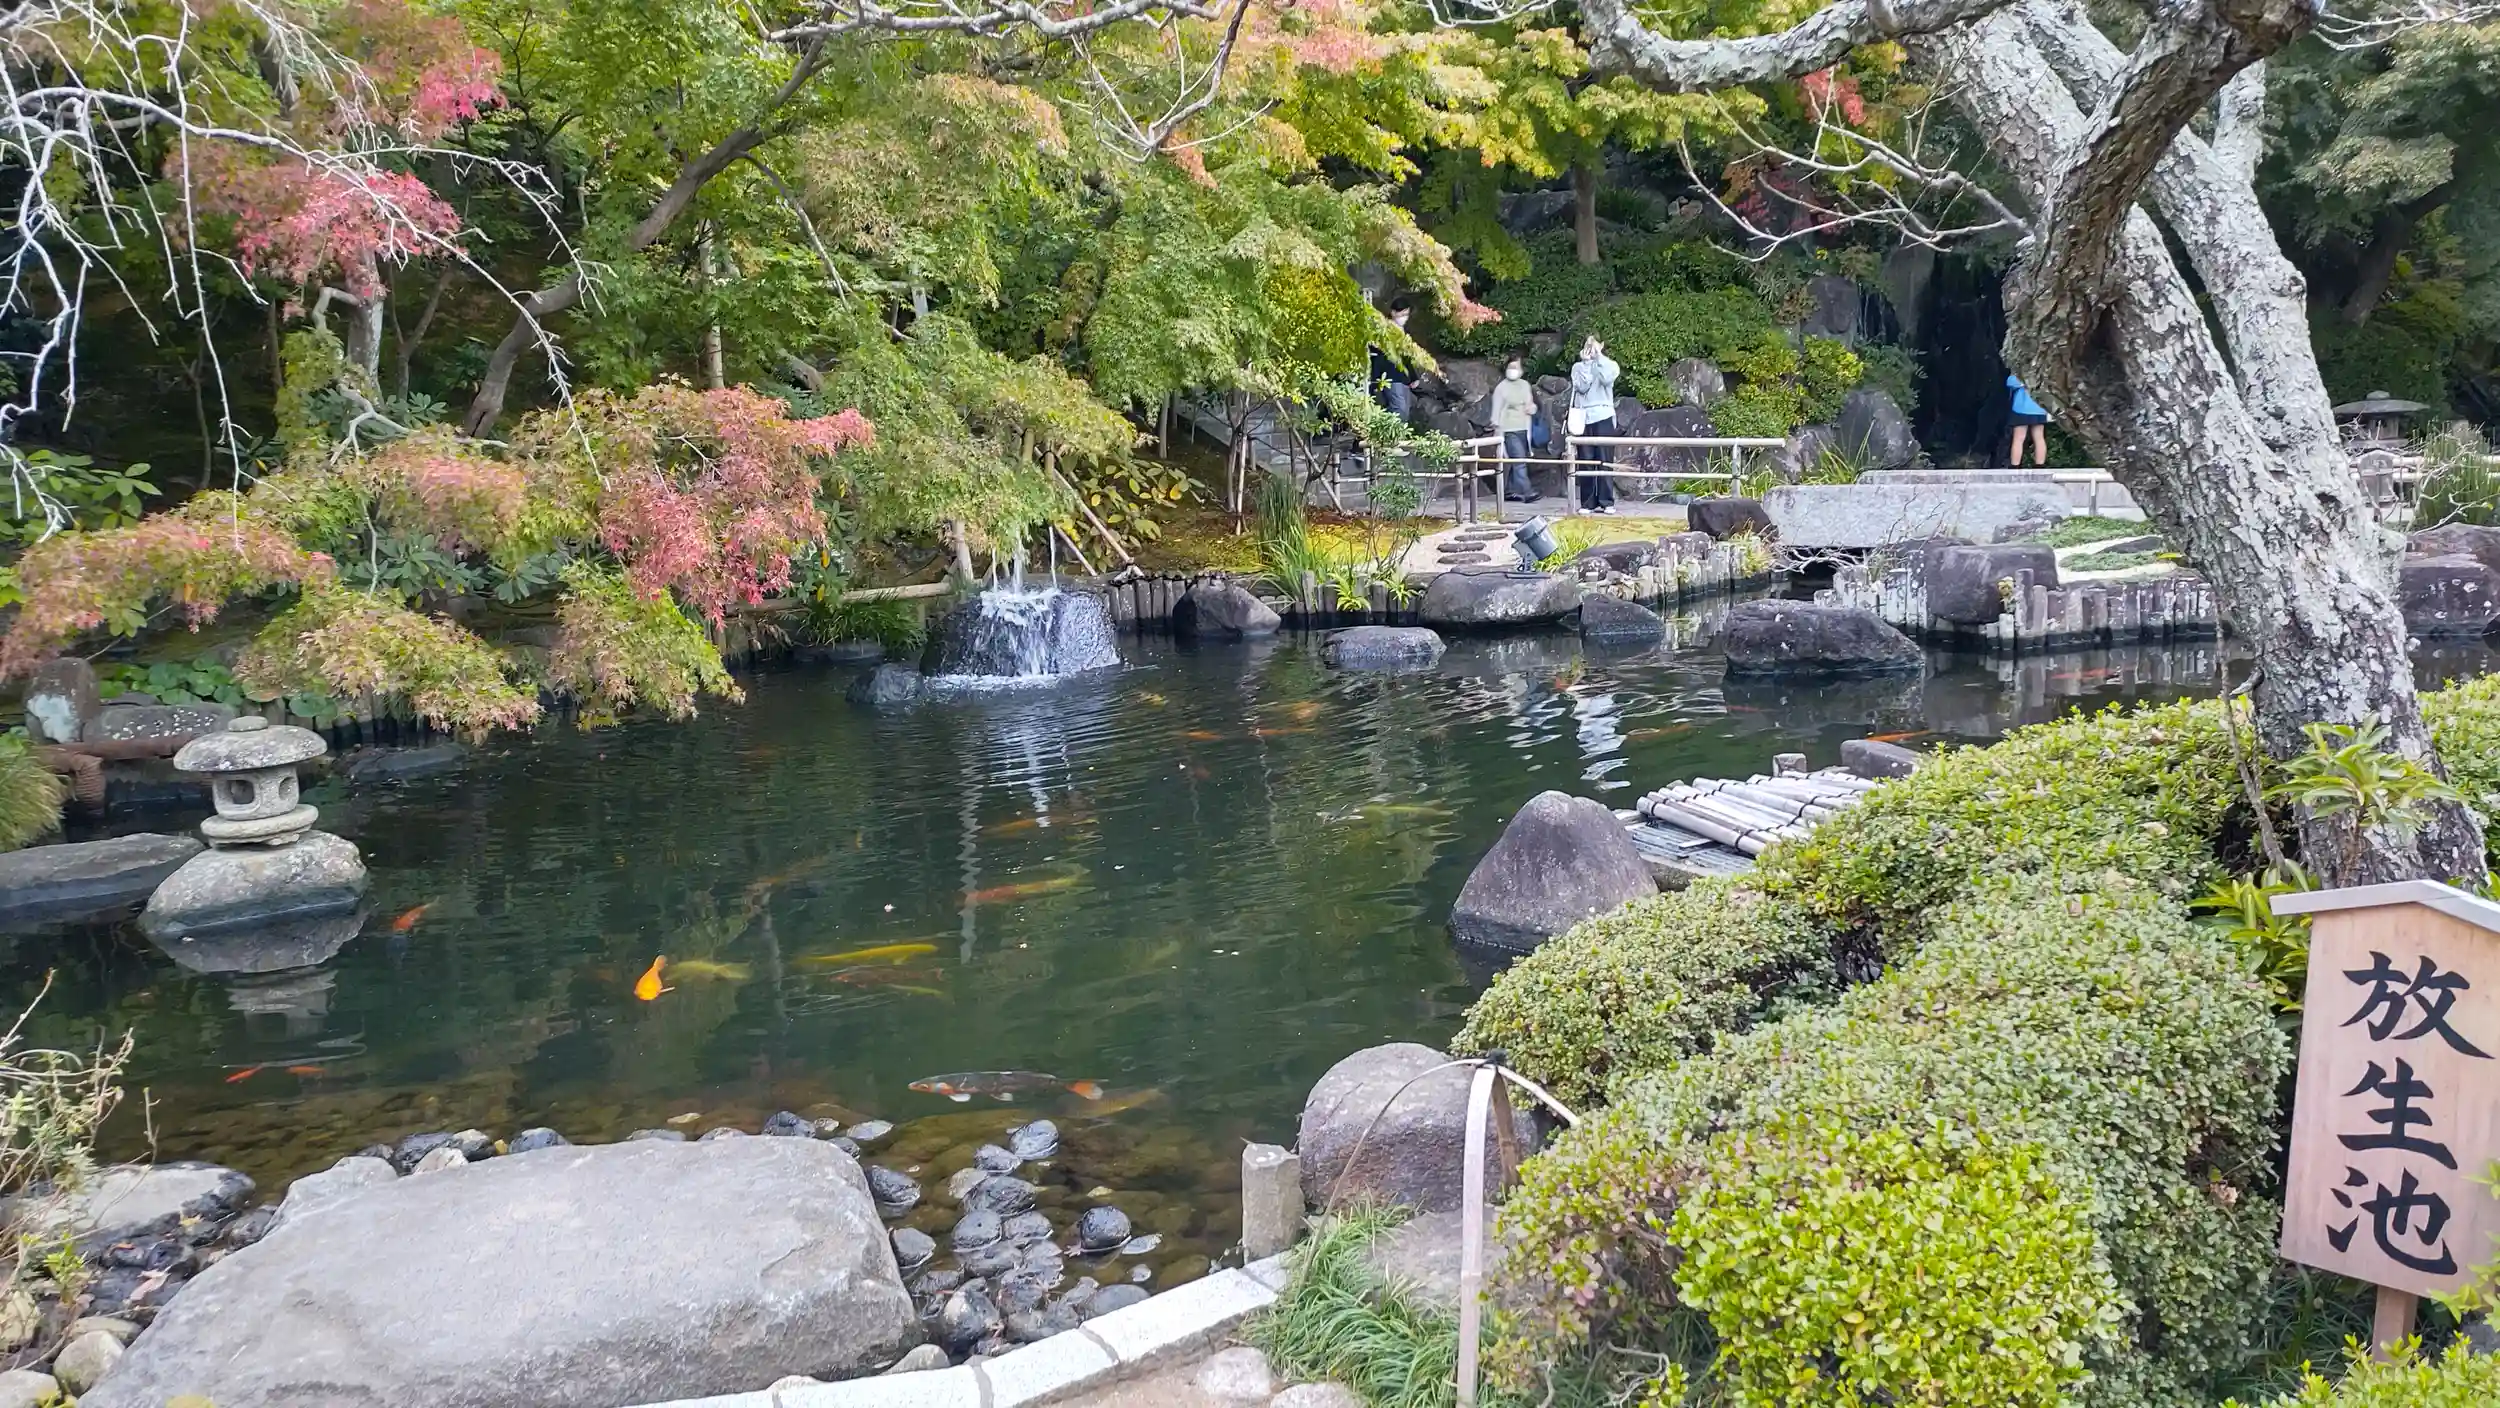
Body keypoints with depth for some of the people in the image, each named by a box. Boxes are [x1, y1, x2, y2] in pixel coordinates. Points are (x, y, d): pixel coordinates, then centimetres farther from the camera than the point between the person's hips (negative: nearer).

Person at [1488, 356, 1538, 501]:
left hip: (1523, 429, 6)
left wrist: (1532, 407, -1)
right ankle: (1526, 492, -18)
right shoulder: (1501, 387, -4)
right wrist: (1497, 428, -9)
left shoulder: (1525, 385, 13)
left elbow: (1531, 404, 23)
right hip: (1509, 430, -6)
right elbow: (1496, 410, -4)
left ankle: (1509, 491, 15)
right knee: (1519, 460, -14)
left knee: (1511, 461, 9)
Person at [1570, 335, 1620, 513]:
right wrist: (1586, 362, -5)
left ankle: (1607, 502, -1)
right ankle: (1588, 503, 5)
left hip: (1603, 417, -2)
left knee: (1605, 461, -4)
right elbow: (1582, 386, -5)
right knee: (1585, 462, 1)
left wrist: (1599, 355, -9)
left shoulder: (1609, 364, 9)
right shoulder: (1578, 367, 12)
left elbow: (1606, 379, -14)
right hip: (1583, 418, 2)